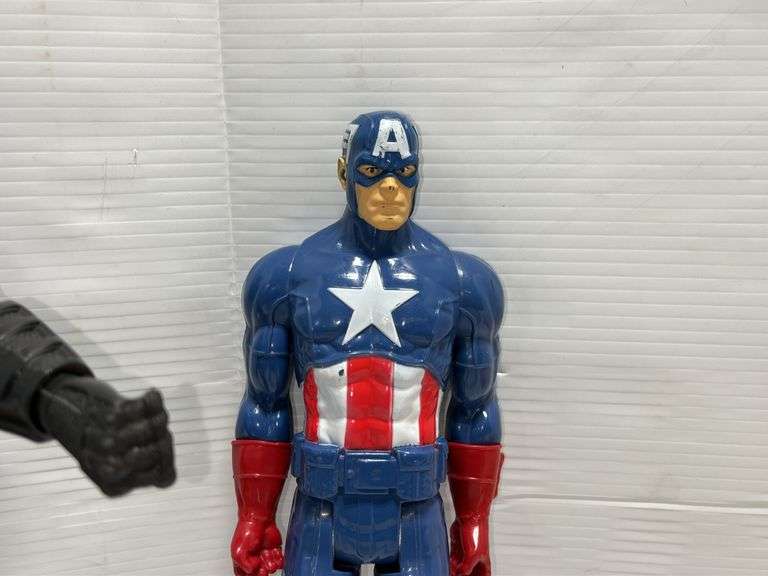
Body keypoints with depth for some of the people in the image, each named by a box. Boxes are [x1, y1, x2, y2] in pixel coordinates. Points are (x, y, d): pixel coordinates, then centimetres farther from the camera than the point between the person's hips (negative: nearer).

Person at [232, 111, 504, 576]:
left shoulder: (461, 281, -3)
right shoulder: (288, 275, -4)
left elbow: (475, 409, 4)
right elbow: (265, 403, 2)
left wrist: (475, 522, 6)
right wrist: (255, 517, 3)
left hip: (416, 517, 1)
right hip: (321, 514, 0)